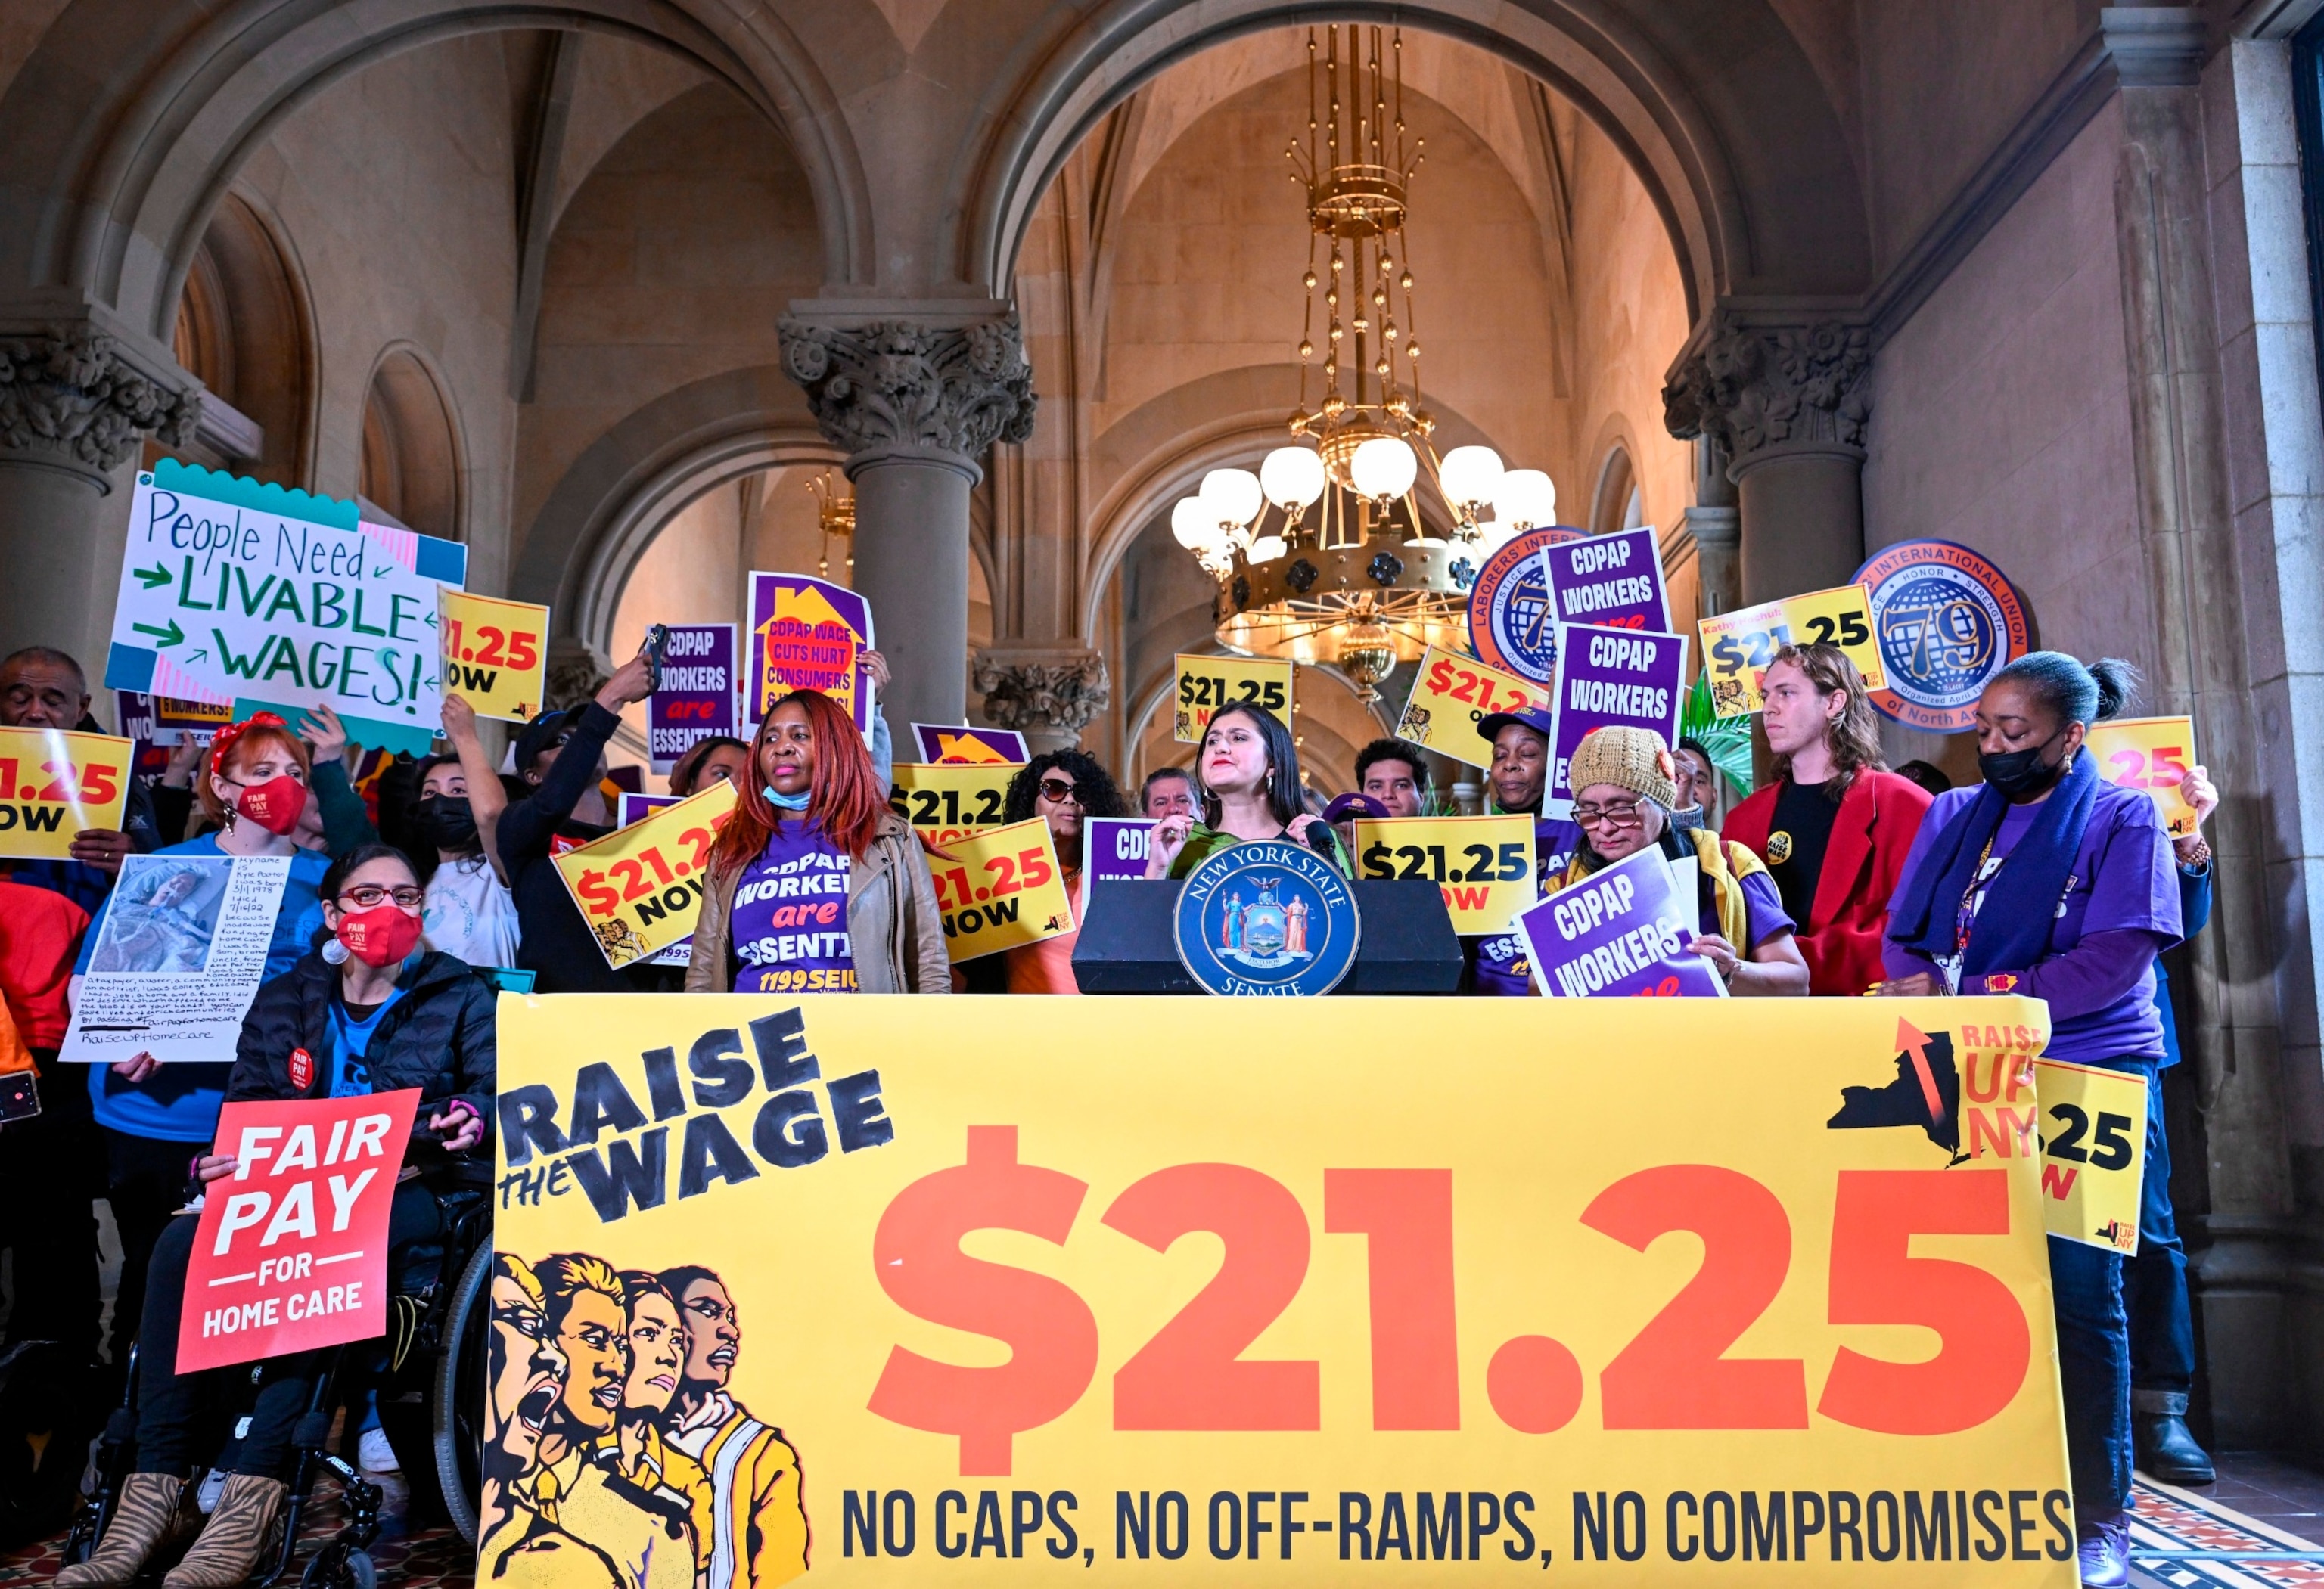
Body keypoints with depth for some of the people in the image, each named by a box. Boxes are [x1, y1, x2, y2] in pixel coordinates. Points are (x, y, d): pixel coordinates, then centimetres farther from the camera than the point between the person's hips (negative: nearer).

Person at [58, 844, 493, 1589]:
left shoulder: (460, 995, 10)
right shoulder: (285, 1001, 19)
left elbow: (498, 1088, 0)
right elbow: (248, 1105, 13)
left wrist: (473, 1116, -23)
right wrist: (221, 1160, -9)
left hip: (407, 1194, -4)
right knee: (180, 1244, -27)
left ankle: (251, 1501, -39)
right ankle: (150, 1493, -28)